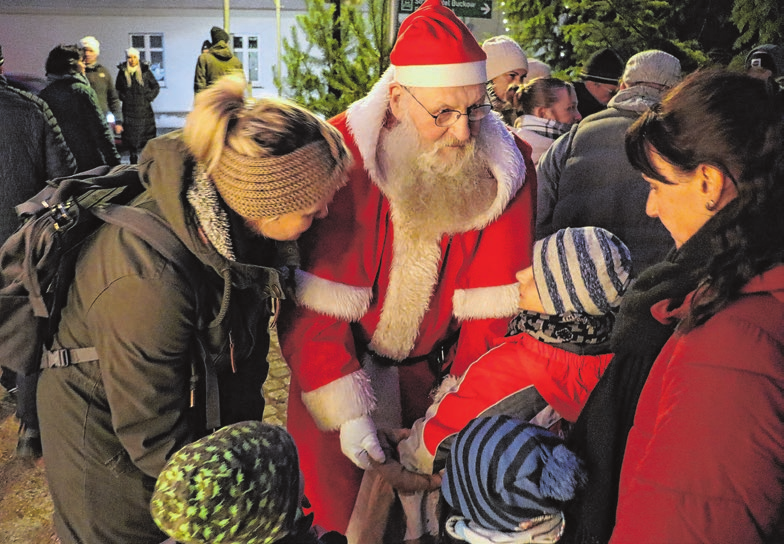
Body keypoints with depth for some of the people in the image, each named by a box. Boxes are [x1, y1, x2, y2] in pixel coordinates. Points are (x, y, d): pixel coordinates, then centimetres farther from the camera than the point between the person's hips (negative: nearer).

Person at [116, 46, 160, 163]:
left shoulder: (145, 71, 2)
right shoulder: (122, 72, 5)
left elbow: (156, 86, 7)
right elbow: (117, 89, 15)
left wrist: (149, 98, -4)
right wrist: (123, 98, 0)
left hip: (144, 109, -1)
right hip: (129, 110, 1)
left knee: (148, 135, 0)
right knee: (131, 136, 2)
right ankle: (133, 160, 12)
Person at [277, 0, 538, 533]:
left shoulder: (508, 166, -13)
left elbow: (493, 302, -13)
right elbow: (314, 303, -20)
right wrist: (346, 411, -24)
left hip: (434, 367, 2)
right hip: (341, 364, -1)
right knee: (338, 502, 12)